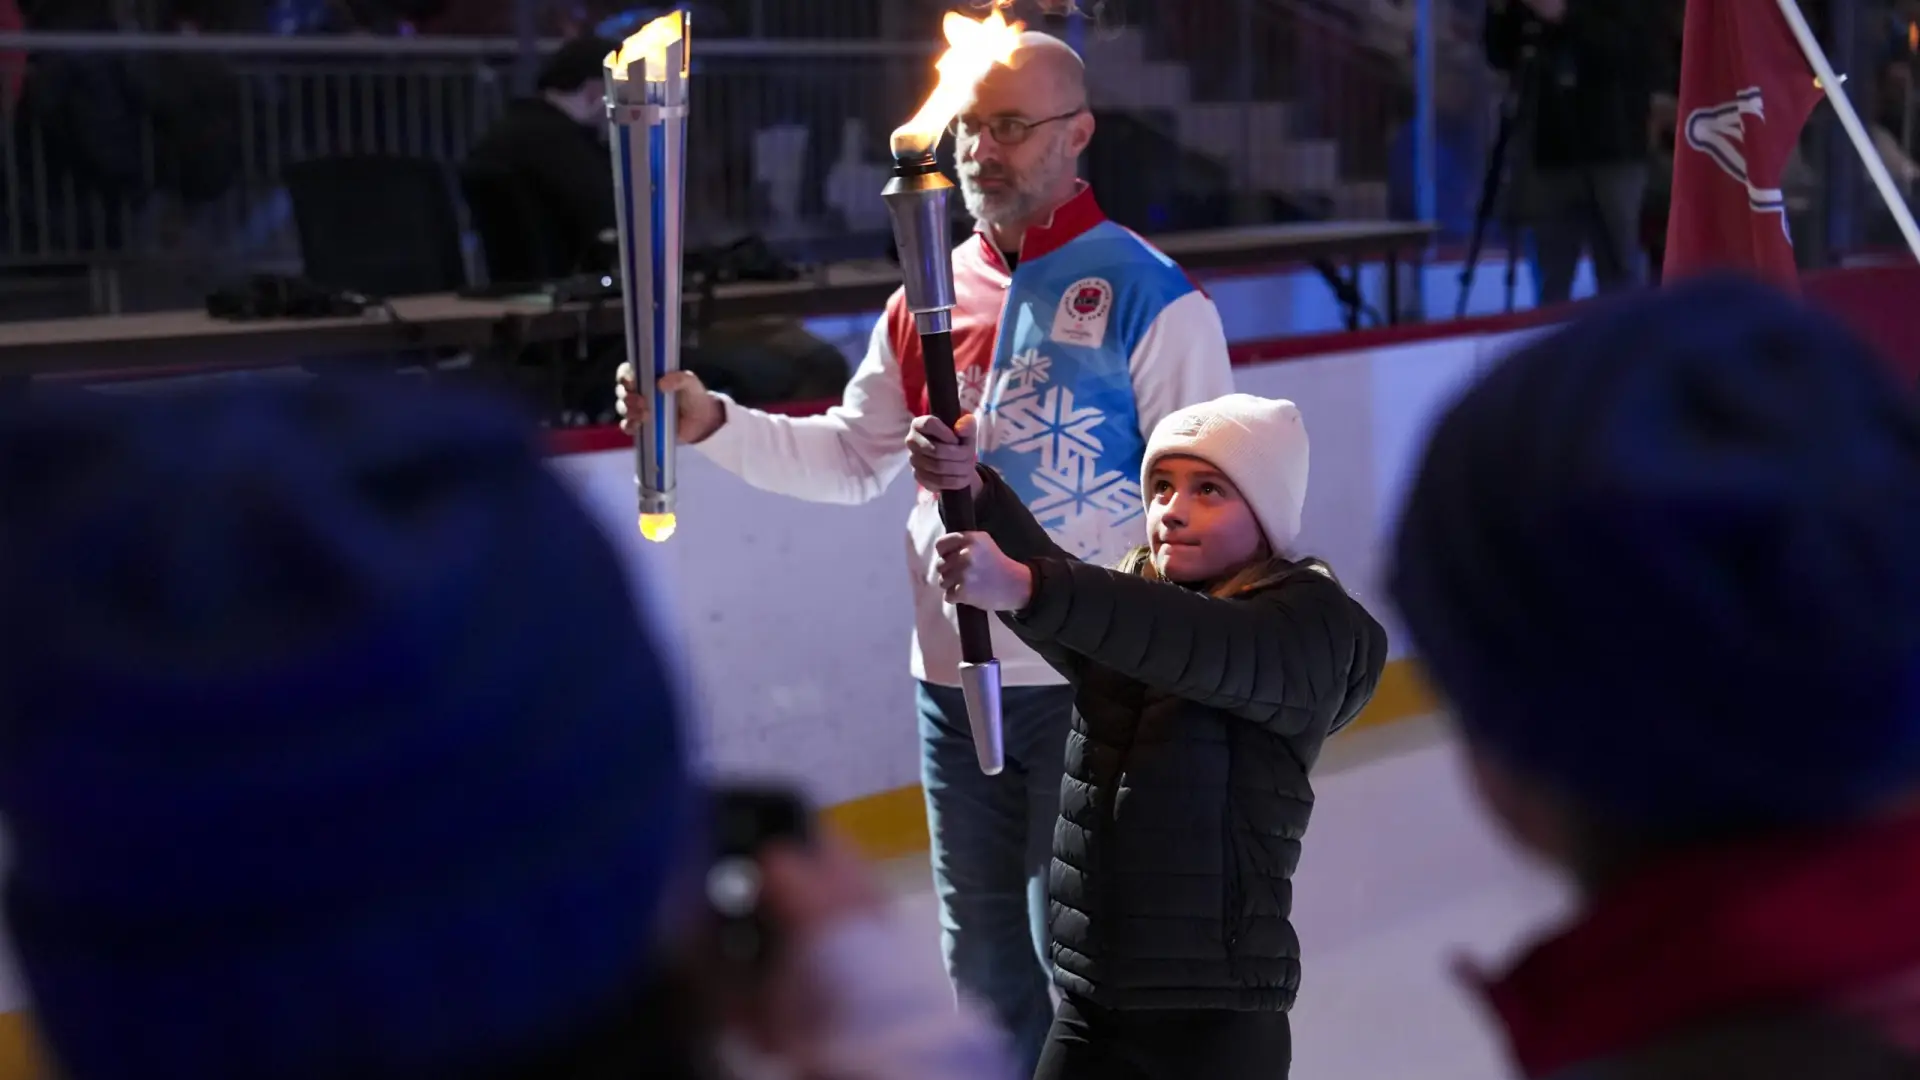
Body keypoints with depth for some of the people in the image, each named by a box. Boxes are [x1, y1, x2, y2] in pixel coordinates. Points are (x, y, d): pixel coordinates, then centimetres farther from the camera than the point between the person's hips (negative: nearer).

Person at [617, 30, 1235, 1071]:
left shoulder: (1152, 298, -9)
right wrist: (711, 423, -3)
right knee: (981, 950, 18)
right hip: (955, 682, 6)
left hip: (1092, 684, -6)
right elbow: (852, 457, 11)